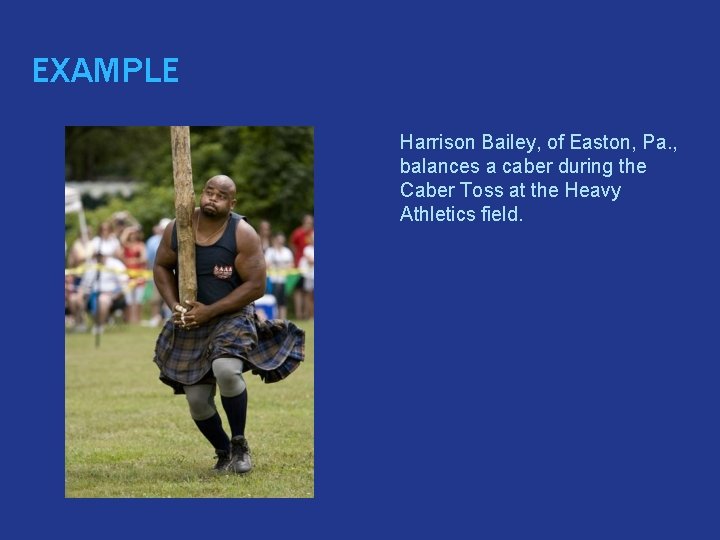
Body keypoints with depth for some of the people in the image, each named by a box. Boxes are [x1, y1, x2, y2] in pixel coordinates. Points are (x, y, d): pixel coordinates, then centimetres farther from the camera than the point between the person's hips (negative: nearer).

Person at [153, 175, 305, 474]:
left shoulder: (243, 234, -14)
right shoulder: (177, 229, -3)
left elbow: (256, 286, -16)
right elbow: (161, 267, 11)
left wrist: (209, 311, -20)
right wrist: (174, 306, -6)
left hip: (232, 318, -4)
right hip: (190, 325, 4)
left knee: (226, 370, -33)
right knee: (197, 401, 3)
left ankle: (239, 443, -12)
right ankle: (224, 452, 30)